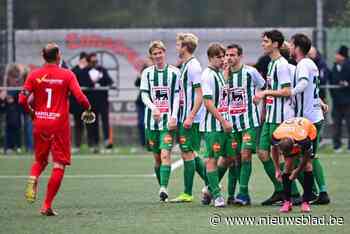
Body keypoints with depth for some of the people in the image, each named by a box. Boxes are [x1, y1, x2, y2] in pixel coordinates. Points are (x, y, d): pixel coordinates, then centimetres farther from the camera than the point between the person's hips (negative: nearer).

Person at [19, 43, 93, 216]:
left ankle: (32, 180, -12)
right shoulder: (67, 75, -5)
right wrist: (88, 108, 7)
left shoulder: (34, 75, 0)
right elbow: (80, 97, -13)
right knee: (59, 165, 4)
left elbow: (22, 100, -6)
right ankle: (47, 205, -2)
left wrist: (31, 111, 13)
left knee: (40, 160, 21)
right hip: (60, 124, -3)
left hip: (40, 123, 3)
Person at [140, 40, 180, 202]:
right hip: (152, 120, 3)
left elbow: (177, 96, 1)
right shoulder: (147, 72, 9)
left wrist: (173, 117, -10)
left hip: (168, 120, -3)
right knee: (157, 157, 6)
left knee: (165, 154, -16)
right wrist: (153, 108, -16)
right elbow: (144, 95, 4)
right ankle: (162, 188, 17)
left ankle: (164, 188, -23)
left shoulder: (174, 72, 3)